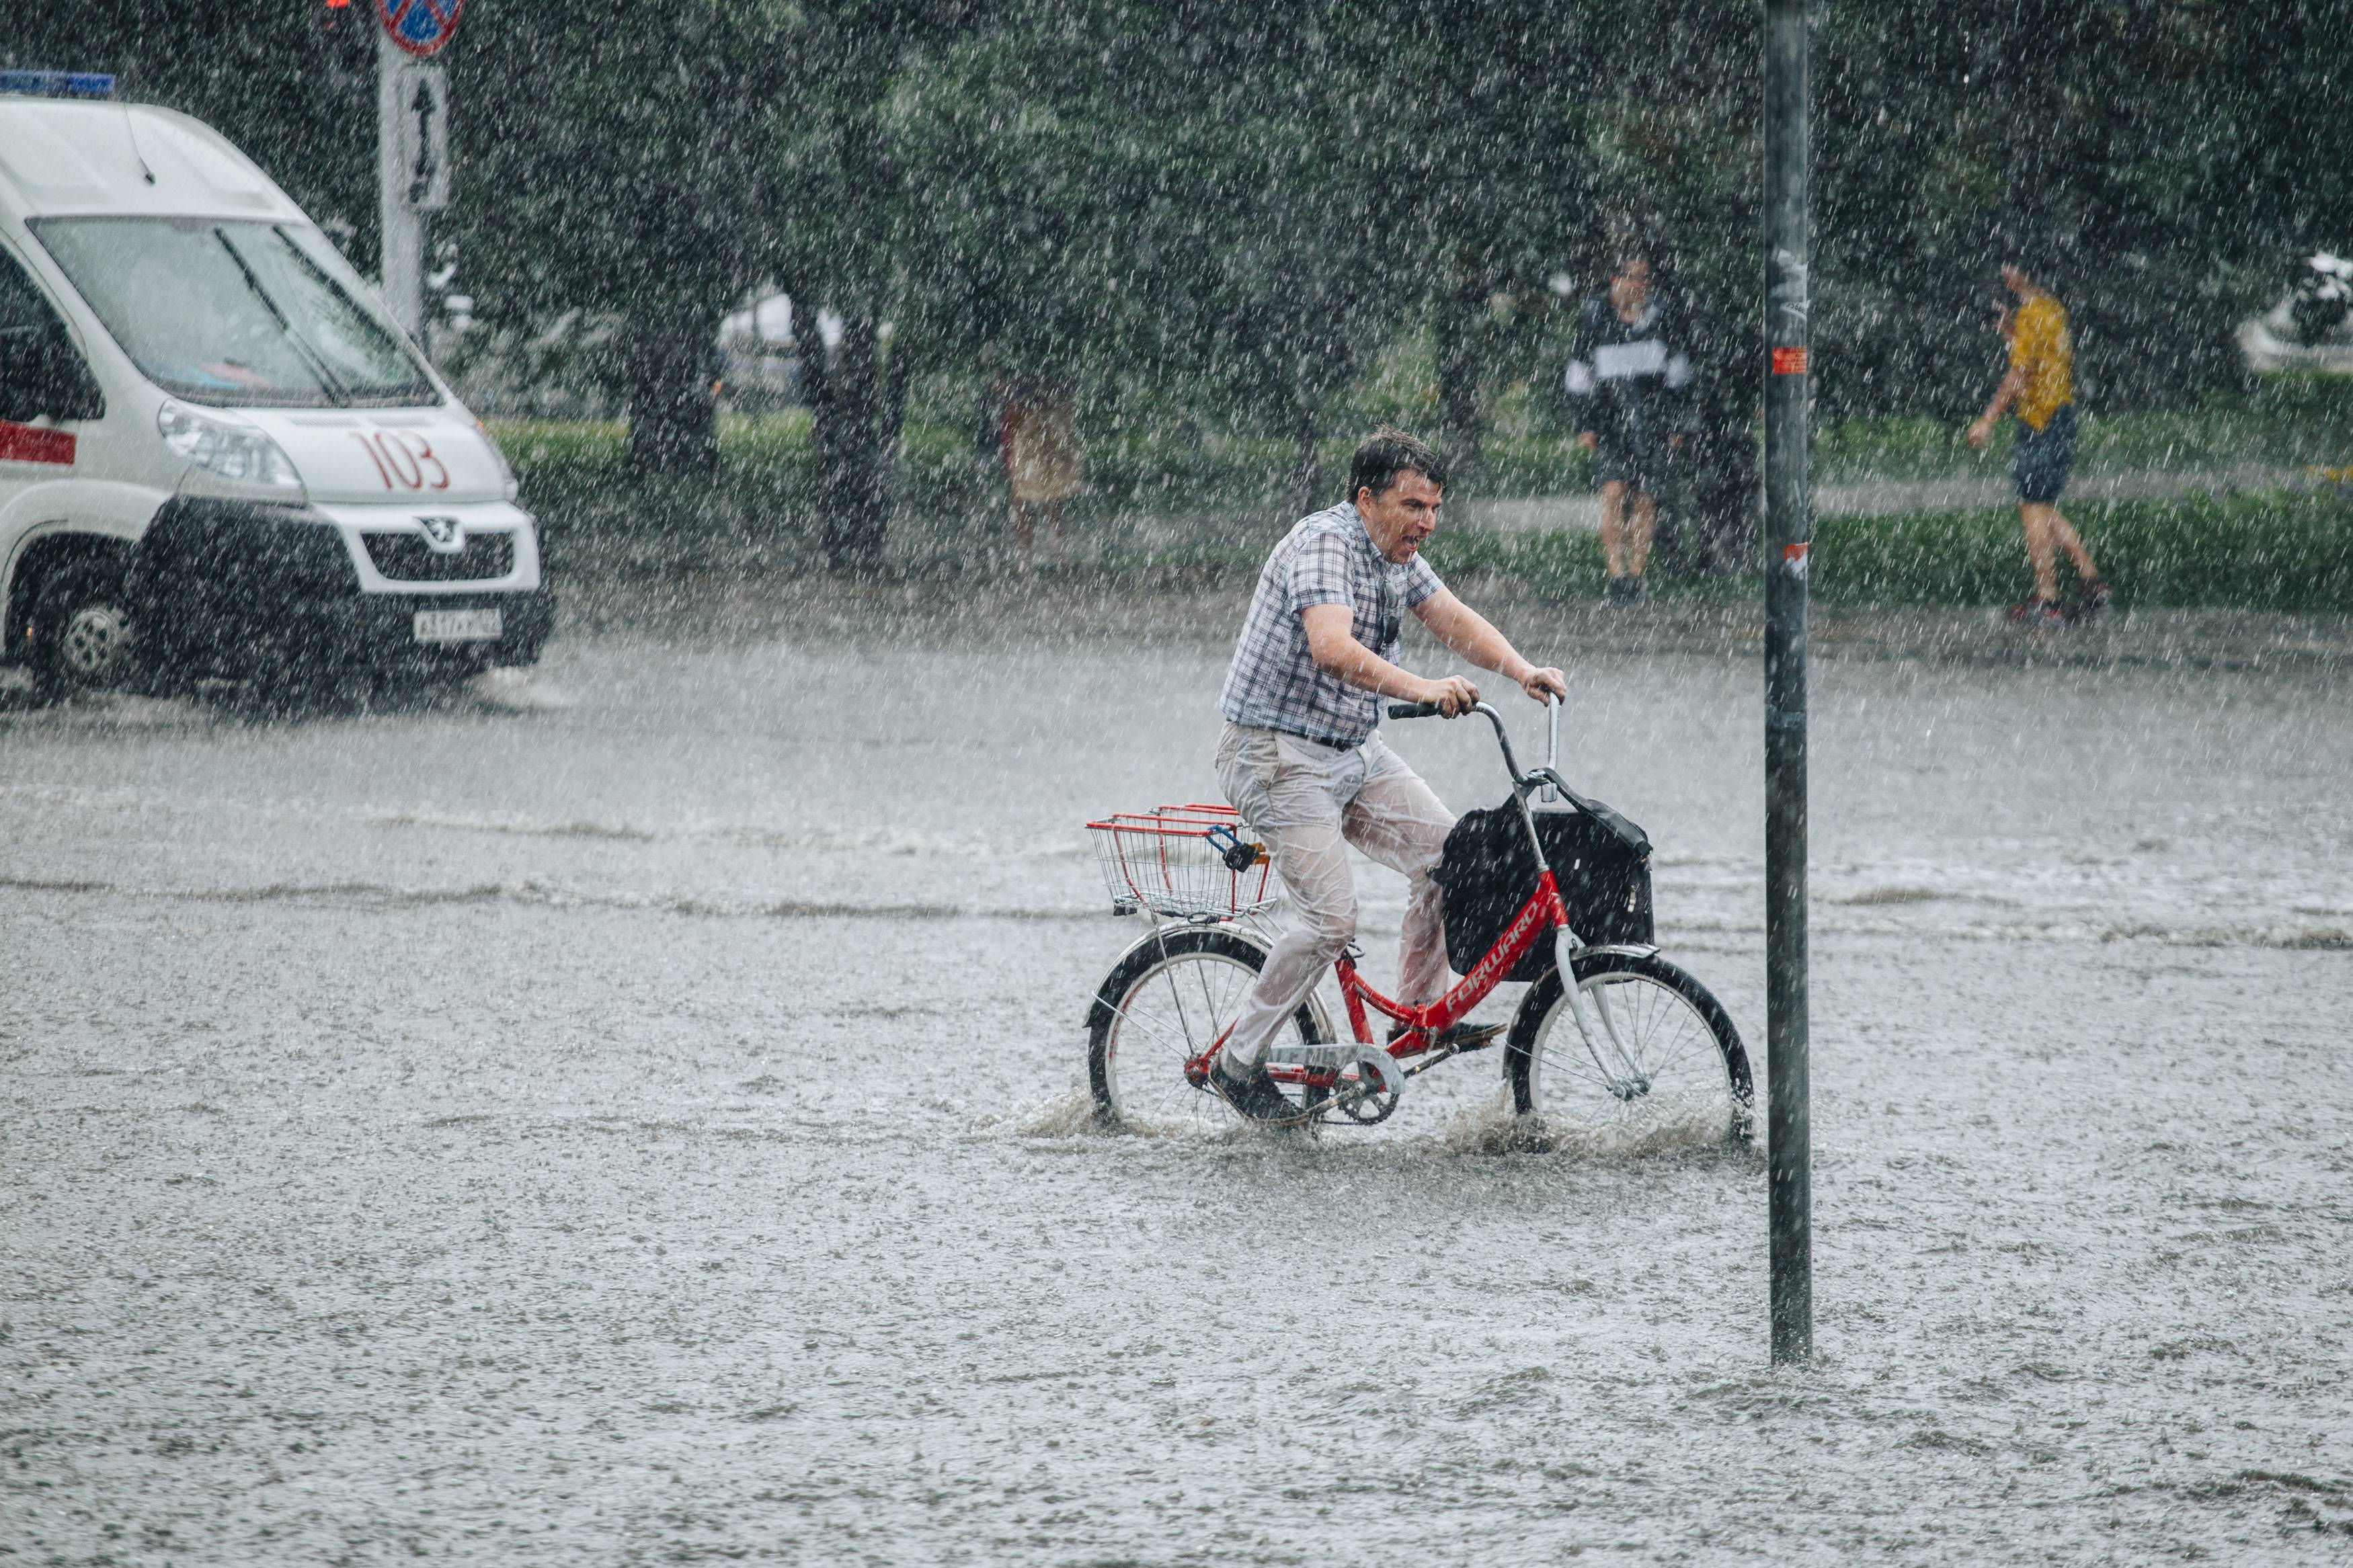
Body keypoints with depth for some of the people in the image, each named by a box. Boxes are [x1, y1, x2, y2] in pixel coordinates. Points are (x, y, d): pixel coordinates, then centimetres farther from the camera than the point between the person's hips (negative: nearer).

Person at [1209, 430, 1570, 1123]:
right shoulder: (1326, 542, -22)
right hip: (1280, 754, -9)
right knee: (1332, 918, -15)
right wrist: (1420, 688, -46)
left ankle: (1420, 1013, 14)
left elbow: (1454, 618, 6)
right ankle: (1240, 1063, -3)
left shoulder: (1399, 557, 7)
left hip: (1355, 750, 9)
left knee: (1444, 852, 1)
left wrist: (1521, 671, -12)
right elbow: (1332, 647, -36)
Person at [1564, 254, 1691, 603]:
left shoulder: (1657, 316, 5)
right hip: (1609, 414, -1)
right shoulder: (1593, 319, 1)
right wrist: (1584, 425, 2)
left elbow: (1675, 373, 13)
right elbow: (1579, 375, 7)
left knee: (1645, 500, 0)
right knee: (1613, 492, -15)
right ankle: (1617, 576, -17)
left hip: (1651, 417, 1)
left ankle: (1636, 576, 8)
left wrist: (1675, 423, 10)